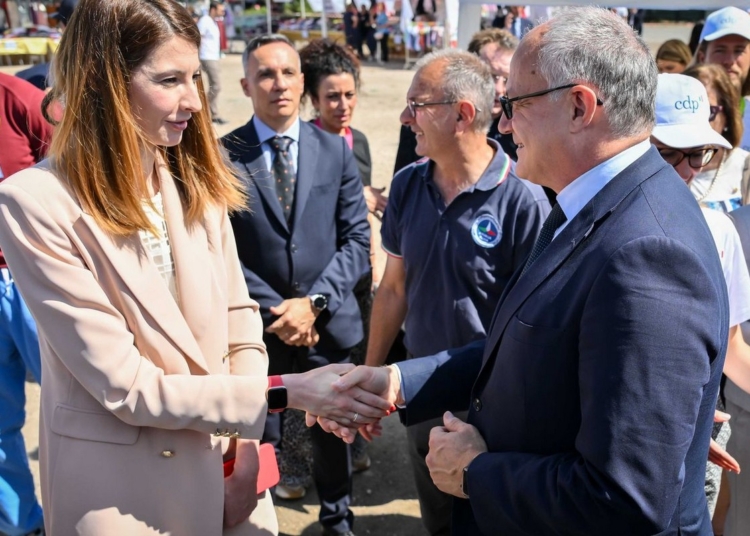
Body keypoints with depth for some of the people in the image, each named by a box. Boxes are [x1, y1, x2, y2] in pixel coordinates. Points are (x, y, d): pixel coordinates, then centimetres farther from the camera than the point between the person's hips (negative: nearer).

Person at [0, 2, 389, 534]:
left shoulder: (194, 181, -3)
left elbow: (238, 322, 3)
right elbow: (127, 388, -20)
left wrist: (247, 447, -6)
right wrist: (285, 392, -21)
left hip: (222, 461, 4)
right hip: (120, 486, -4)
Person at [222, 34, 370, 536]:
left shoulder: (336, 150, 0)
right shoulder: (223, 156, -7)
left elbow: (357, 239, -2)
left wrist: (314, 301, -14)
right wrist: (275, 310, -13)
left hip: (328, 322, 2)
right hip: (259, 324, -2)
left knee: (333, 431, 20)